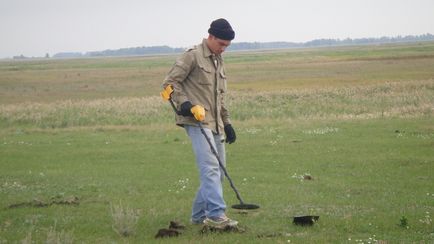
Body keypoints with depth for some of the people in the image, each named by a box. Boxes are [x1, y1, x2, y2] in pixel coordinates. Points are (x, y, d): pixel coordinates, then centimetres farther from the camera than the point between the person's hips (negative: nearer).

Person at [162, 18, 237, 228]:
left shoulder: (219, 62, 22)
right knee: (210, 168, -19)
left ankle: (199, 215, 15)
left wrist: (226, 123, 22)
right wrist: (184, 103, -20)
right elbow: (170, 81, -7)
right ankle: (216, 214, -24)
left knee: (218, 172, 7)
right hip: (197, 120, -9)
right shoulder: (193, 56, -4)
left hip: (214, 124, 9)